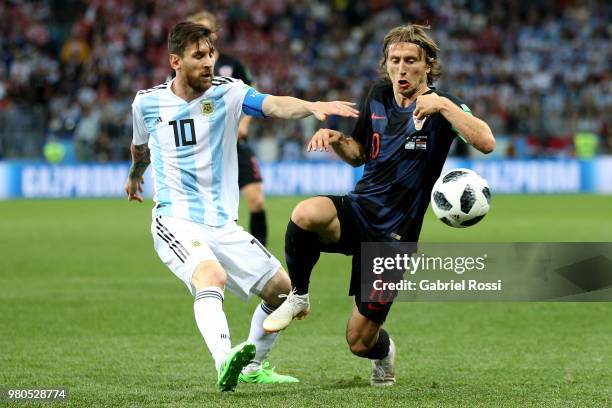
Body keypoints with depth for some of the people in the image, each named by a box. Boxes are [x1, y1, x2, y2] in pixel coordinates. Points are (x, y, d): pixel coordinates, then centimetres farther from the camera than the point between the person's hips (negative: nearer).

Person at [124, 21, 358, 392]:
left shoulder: (227, 93, -5)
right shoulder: (147, 102, -2)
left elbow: (272, 105, -26)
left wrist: (312, 107, -46)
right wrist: (135, 175, 42)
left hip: (223, 225, 3)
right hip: (176, 222, -3)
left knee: (282, 289, 6)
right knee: (212, 276, -34)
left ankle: (252, 366, 30)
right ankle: (224, 362, -53)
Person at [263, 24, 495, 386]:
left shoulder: (442, 107, -10)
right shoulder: (378, 96, 7)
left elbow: (486, 142, -27)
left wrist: (442, 105, -34)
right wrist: (335, 139, -1)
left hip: (394, 234, -4)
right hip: (359, 207, 4)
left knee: (360, 342, -1)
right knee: (306, 213, -36)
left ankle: (383, 350, 40)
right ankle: (298, 297, -9)